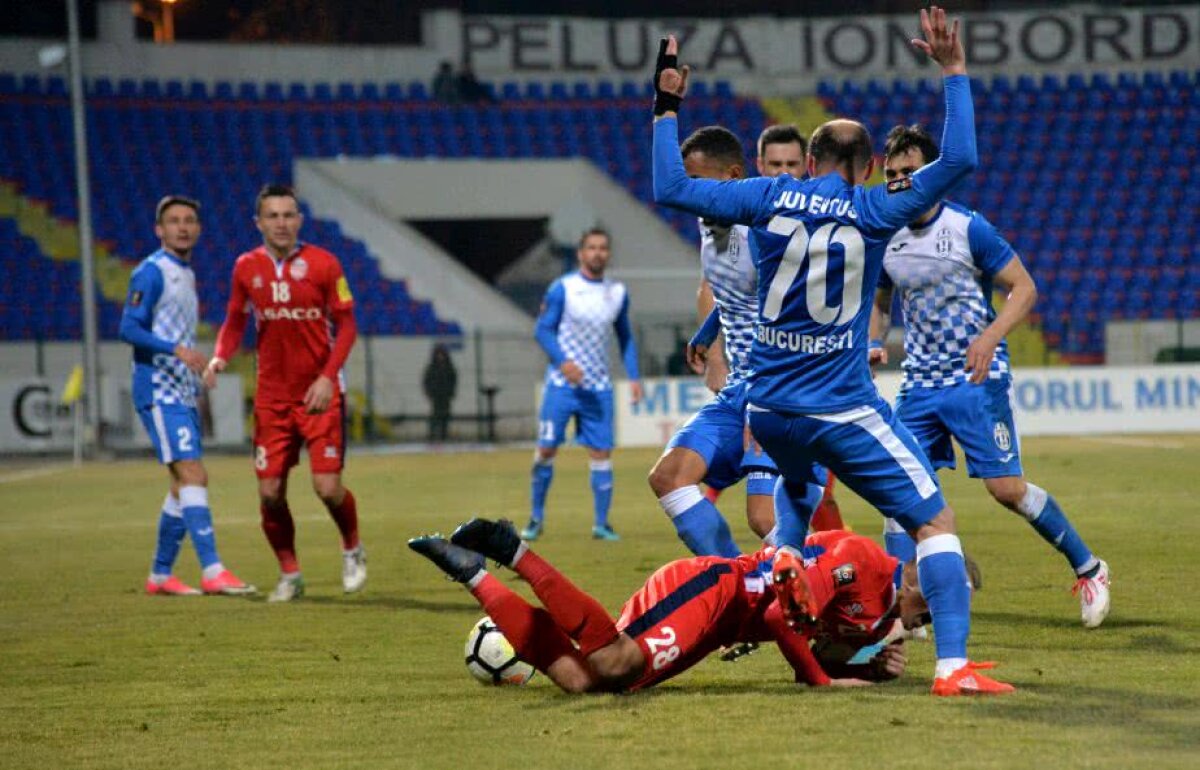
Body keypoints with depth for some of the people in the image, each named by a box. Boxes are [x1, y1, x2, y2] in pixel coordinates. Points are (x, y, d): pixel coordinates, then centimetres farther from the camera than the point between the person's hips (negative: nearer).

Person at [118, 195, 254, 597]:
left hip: (183, 393, 9)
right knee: (191, 475, -17)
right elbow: (130, 328, -17)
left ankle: (160, 575, 17)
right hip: (159, 391, -9)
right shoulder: (151, 273, -9)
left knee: (188, 482, 10)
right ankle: (212, 571, -23)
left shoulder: (187, 275, 18)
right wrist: (177, 349, -27)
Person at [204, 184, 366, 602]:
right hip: (272, 398, 3)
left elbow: (346, 325, -3)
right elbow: (235, 320, 13)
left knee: (327, 485, -11)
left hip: (319, 393, -3)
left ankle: (352, 550, 19)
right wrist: (220, 356, -7)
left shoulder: (323, 264, -7)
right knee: (270, 492, -1)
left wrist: (327, 377, -14)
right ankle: (289, 574, 18)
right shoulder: (247, 268, 2)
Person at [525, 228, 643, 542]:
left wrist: (633, 377, 7)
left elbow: (625, 338, 18)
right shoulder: (562, 288, -5)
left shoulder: (618, 292, 8)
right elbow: (542, 330, -5)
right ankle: (536, 518, 12)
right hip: (562, 383, -3)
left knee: (601, 452, -3)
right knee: (546, 448, -2)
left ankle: (601, 523, 4)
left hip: (598, 387, 3)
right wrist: (563, 361, -21)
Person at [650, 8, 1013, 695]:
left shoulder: (770, 197, 1)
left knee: (794, 507, 34)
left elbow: (672, 188, 2)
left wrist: (667, 108, 11)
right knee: (936, 522, -2)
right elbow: (960, 160, -10)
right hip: (844, 408, -4)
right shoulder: (874, 211, -5)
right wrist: (954, 73, -3)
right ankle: (953, 665, -15)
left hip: (770, 407, 4)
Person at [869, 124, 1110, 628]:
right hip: (919, 384, 5)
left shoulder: (968, 228, -10)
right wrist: (873, 345, 1)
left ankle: (1088, 569, 10)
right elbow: (880, 302, 21)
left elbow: (1024, 288, -6)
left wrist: (991, 336, -22)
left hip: (977, 379, -5)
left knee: (1006, 488, -9)